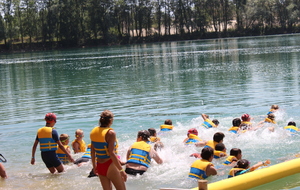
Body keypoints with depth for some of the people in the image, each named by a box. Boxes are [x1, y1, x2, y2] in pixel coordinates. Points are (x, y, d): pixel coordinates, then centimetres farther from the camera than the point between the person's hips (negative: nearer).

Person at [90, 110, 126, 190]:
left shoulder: (94, 131, 4)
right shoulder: (110, 133, -17)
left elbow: (92, 151, 11)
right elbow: (112, 153, -24)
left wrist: (94, 166, 23)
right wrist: (121, 170, -22)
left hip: (99, 166, 7)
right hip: (110, 166, -7)